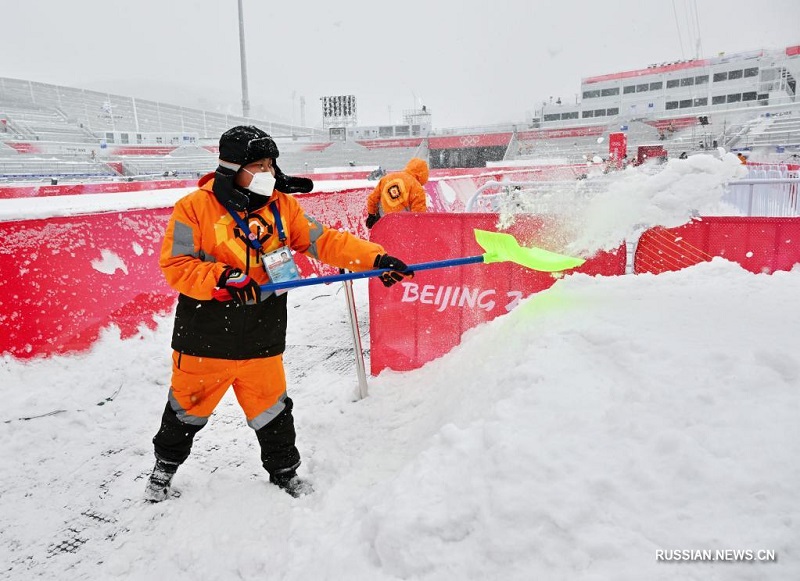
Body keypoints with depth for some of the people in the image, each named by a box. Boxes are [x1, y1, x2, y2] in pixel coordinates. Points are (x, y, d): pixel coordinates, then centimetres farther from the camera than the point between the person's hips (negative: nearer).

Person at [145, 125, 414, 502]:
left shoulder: (282, 206, 1)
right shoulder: (195, 207, -12)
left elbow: (324, 241, -4)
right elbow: (176, 266, -12)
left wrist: (375, 258, -15)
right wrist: (220, 279, -28)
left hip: (262, 339, 3)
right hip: (205, 338, -2)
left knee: (272, 410, 13)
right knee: (188, 407, 17)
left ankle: (284, 469, 37)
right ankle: (166, 464, 44)